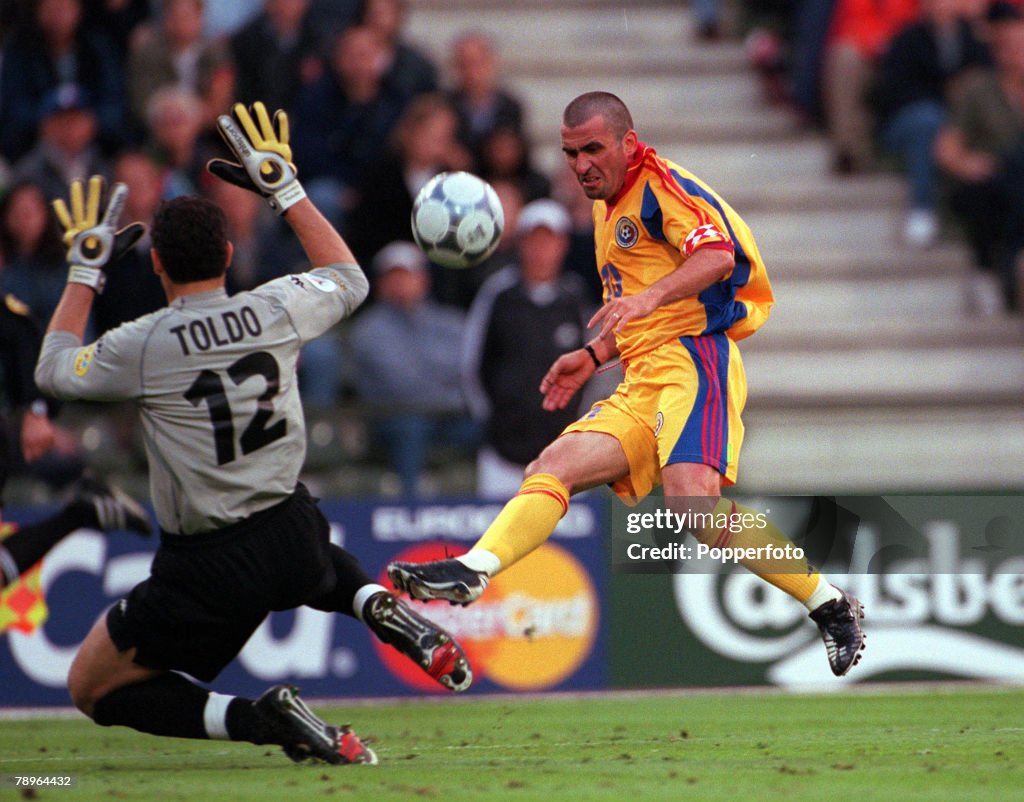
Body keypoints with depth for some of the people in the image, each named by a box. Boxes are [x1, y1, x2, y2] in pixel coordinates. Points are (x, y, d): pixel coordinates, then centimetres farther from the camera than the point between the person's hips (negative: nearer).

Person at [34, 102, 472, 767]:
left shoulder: (142, 347, -15)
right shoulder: (277, 310, -6)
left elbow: (53, 370, 7)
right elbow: (349, 282, 18)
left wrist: (86, 268, 15)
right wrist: (285, 188, 23)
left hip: (207, 571, -5)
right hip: (293, 540, 5)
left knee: (93, 688, 11)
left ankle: (260, 719, -12)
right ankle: (381, 606, 7)